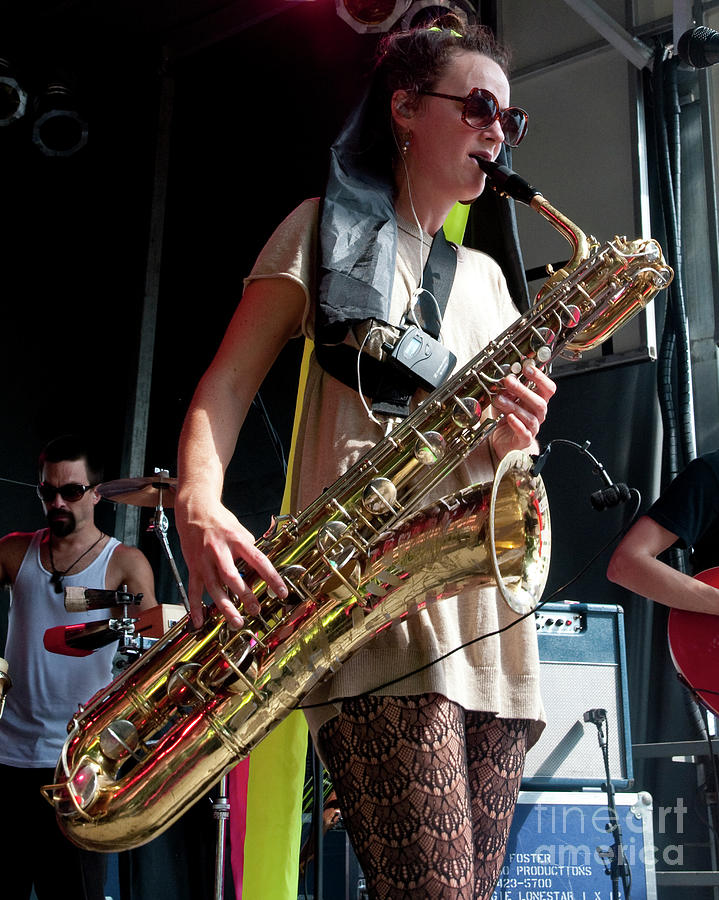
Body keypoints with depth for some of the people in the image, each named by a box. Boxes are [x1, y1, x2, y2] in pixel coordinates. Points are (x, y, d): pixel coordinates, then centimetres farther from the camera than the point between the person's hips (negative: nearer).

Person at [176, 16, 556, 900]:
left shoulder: (485, 275, 26)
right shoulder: (329, 229, 10)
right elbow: (224, 386, 0)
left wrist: (510, 436, -4)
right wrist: (198, 503, -21)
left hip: (484, 606, 6)